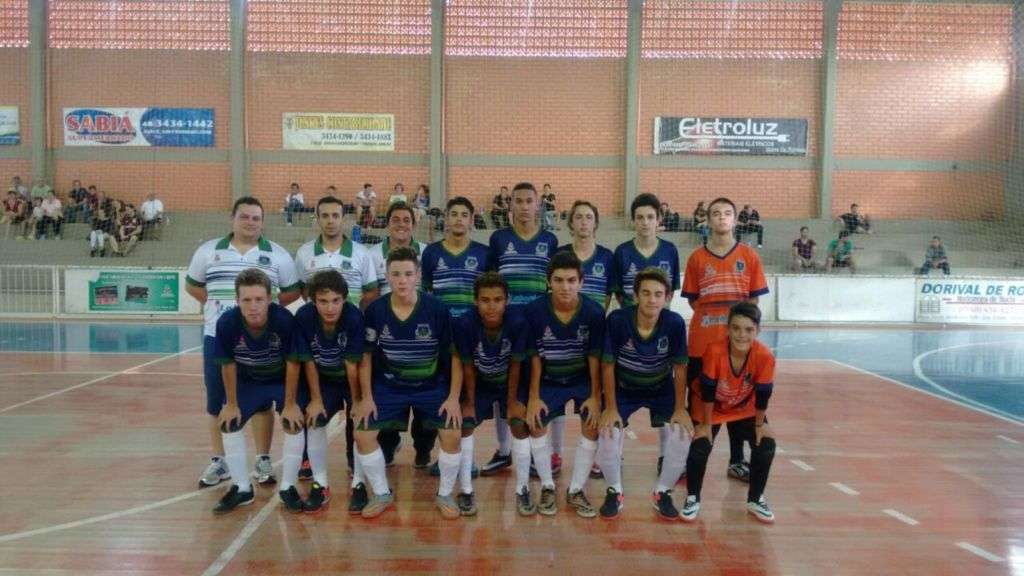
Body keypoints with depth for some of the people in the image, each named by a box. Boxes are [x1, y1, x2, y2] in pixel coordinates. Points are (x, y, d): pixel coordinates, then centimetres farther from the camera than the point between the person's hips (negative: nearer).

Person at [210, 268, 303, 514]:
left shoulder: (284, 319, -36)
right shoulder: (227, 322, -30)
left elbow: (292, 363, -22)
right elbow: (228, 364, -13)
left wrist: (289, 404, -16)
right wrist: (232, 403, -5)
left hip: (283, 380, -2)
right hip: (248, 381, 3)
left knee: (294, 424, -15)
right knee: (228, 424, -1)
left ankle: (287, 487, 4)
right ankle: (241, 488, 16)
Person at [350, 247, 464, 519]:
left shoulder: (437, 309, -18)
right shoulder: (375, 310, -13)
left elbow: (455, 355, -9)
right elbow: (366, 356, -1)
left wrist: (454, 397, -12)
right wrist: (366, 397, -4)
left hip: (433, 386, -1)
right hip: (388, 386, 2)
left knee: (452, 434, -16)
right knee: (363, 434, -9)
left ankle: (444, 495, 9)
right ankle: (382, 494, 14)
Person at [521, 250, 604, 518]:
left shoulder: (594, 312, -20)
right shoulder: (534, 311, -20)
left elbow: (594, 357, -11)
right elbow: (535, 357, -12)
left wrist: (595, 396, -12)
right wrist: (533, 397, -12)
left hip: (583, 379, 0)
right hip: (549, 381, 0)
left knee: (593, 424, -16)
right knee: (536, 424, -16)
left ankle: (576, 490, 2)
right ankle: (547, 487, 6)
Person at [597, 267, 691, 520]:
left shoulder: (675, 323, -23)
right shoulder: (617, 320, -26)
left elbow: (679, 368, -11)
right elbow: (608, 365, -16)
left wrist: (680, 409, -11)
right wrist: (611, 408, -16)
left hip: (662, 389, 1)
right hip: (623, 389, -1)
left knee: (682, 433, -17)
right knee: (608, 433, -20)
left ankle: (663, 492, 8)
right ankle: (614, 492, 7)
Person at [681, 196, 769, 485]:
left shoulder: (749, 256, 4)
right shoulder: (697, 258, 4)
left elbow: (754, 299, 5)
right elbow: (692, 300, 6)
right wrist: (713, 314, -7)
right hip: (702, 341, 0)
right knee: (698, 398, 5)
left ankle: (737, 461, 21)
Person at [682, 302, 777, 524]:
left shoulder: (765, 357, -30)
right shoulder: (714, 351, -36)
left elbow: (763, 395, -17)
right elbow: (707, 391, -26)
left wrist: (760, 424, -6)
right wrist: (706, 424, -18)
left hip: (745, 410, 2)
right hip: (712, 409, -2)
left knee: (766, 445, -11)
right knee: (700, 447, -18)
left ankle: (755, 499, 12)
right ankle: (693, 498, 6)